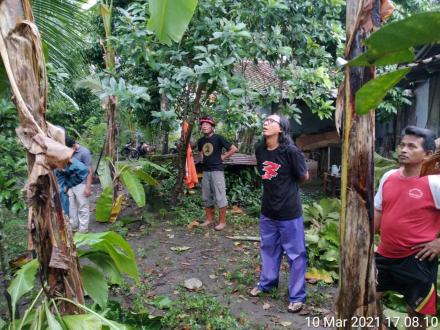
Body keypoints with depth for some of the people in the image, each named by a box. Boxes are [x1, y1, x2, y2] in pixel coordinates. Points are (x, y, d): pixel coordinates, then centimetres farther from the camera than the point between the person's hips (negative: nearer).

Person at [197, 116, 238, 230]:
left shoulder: (218, 138, -8)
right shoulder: (201, 141, 10)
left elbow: (234, 149, -8)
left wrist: (223, 157, -7)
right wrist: (202, 158, 13)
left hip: (217, 170, -7)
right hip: (205, 171, 7)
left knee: (220, 197, -3)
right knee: (206, 197, 12)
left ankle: (222, 221, 6)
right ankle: (209, 219, 25)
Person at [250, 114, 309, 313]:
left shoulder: (291, 151, -20)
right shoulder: (259, 149, -4)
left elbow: (304, 177, -6)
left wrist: (286, 186, 5)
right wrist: (274, 186, 6)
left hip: (289, 212, -6)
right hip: (268, 210, 6)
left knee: (295, 254, 8)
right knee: (268, 249, 22)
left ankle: (297, 296, 24)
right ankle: (266, 282, 43)